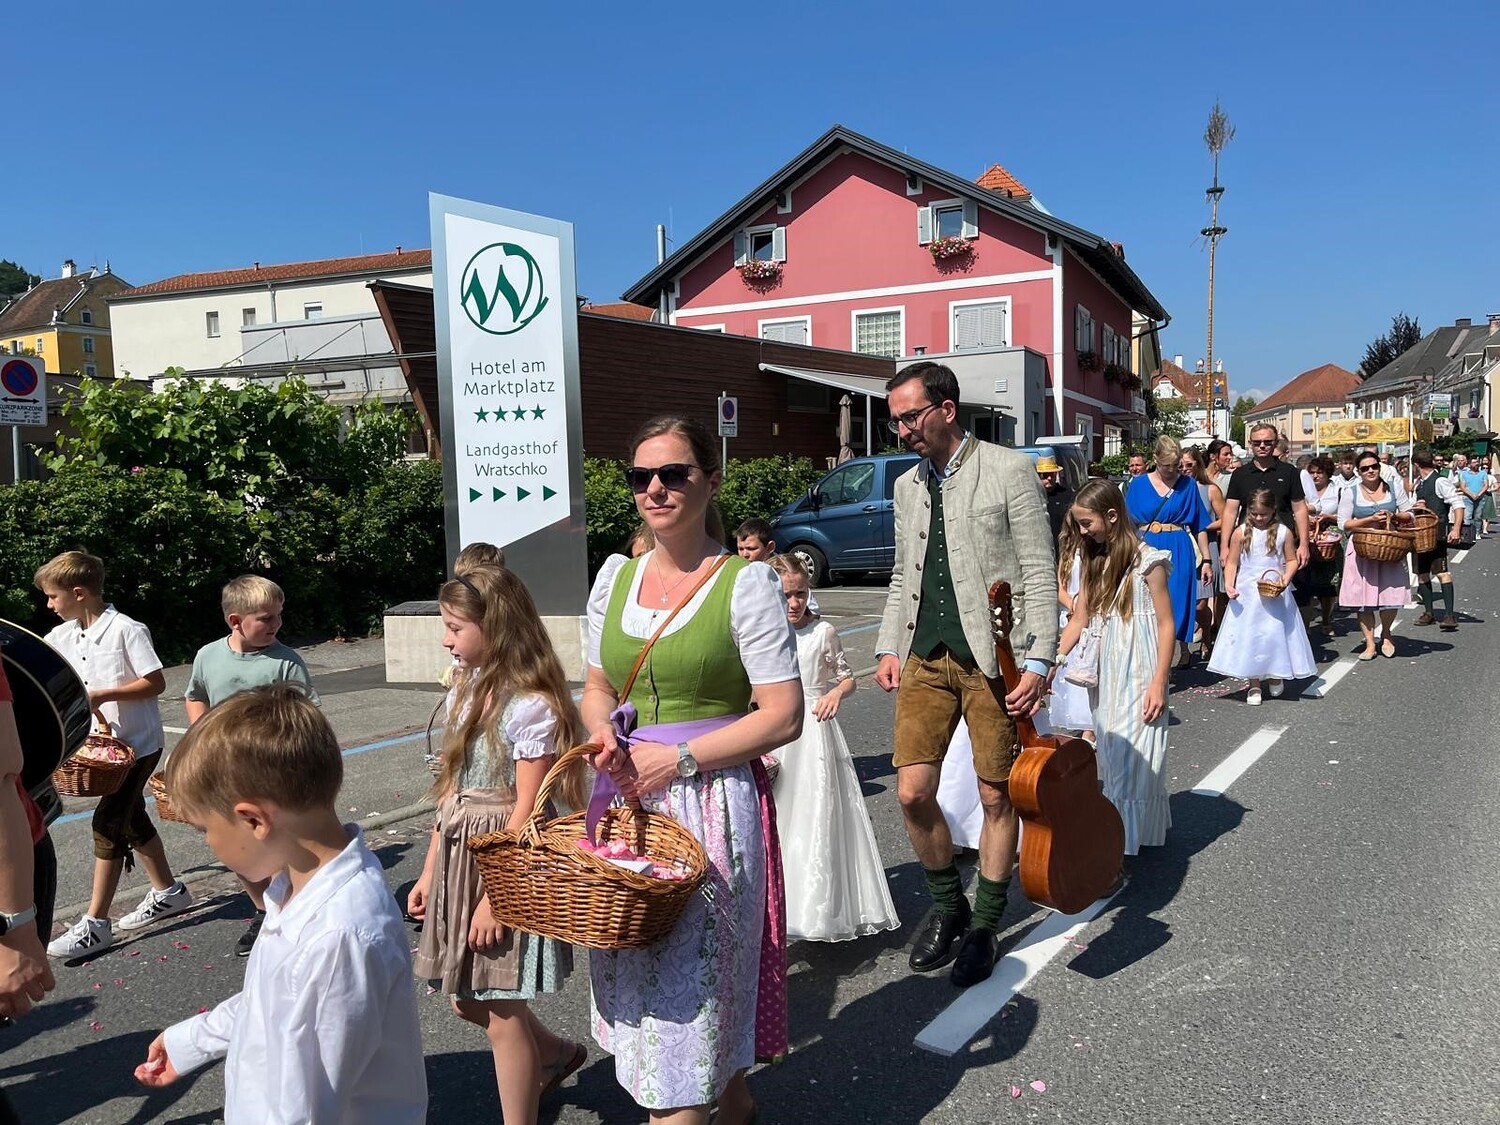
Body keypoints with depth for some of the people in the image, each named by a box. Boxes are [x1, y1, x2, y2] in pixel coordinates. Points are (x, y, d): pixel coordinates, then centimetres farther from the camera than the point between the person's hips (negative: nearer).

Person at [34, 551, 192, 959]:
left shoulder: (126, 630, -18)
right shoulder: (63, 636, 4)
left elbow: (156, 683, -18)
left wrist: (102, 695, -23)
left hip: (139, 743, -8)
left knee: (108, 823, -8)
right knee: (130, 819, 16)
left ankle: (96, 924, 0)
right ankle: (168, 892, 32)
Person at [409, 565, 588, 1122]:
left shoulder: (532, 706, -18)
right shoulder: (465, 693, 7)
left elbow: (524, 811, -18)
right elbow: (452, 792, 12)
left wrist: (494, 895, -17)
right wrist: (430, 871, 14)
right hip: (459, 856, 9)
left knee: (503, 1016, 3)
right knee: (466, 999, 19)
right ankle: (557, 1053, 43)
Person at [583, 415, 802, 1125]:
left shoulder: (746, 582, -8)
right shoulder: (615, 574, 8)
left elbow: (783, 716, -11)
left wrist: (679, 757, -16)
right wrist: (602, 731, -5)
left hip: (710, 804, -6)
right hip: (625, 798, 6)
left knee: (689, 977, 0)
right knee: (636, 967, 16)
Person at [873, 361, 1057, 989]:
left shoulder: (1008, 471, -4)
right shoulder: (907, 486, 14)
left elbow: (1040, 573, -7)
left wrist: (1039, 660, -13)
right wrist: (889, 647, 10)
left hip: (992, 656, -5)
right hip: (926, 656, 5)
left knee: (996, 797, 5)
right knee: (912, 794, 0)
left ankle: (984, 926, 24)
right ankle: (947, 906, 24)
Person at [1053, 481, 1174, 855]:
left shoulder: (1146, 560, -10)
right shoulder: (1094, 561, 10)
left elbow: (1166, 624, -10)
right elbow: (1079, 620, 11)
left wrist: (1159, 683, -14)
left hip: (1138, 675, -6)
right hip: (1104, 672, 7)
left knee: (1135, 753, -2)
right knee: (1110, 755, 11)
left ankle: (1132, 836, 5)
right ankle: (1113, 831, 22)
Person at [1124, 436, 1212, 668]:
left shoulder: (1188, 484, 4)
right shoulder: (1138, 485, 4)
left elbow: (1199, 525, 6)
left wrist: (1206, 560, 3)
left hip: (1179, 552, -1)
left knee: (1177, 605, 1)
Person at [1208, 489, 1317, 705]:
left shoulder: (1283, 532, 1)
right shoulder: (1241, 533, -1)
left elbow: (1292, 560, 6)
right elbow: (1232, 563, 1)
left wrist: (1286, 578, -13)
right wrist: (1229, 584, -12)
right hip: (1247, 595, 0)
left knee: (1275, 634, 2)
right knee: (1248, 635, 2)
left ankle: (1276, 677, 26)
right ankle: (1254, 685, 11)